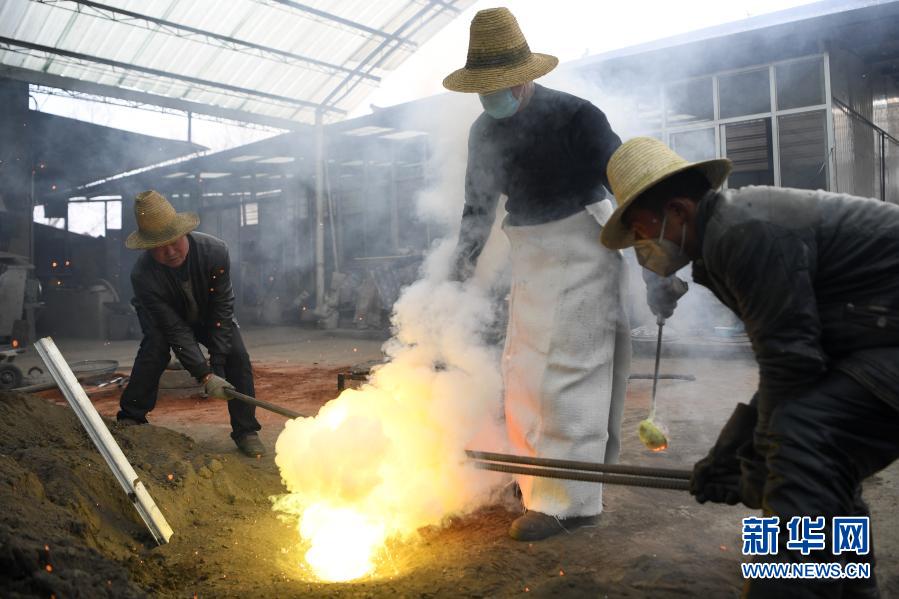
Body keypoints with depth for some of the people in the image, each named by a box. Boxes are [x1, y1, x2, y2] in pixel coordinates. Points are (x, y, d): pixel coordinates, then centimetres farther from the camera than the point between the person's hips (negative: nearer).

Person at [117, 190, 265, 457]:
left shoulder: (215, 251, -35)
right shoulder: (142, 275, -36)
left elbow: (222, 308, -28)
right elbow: (175, 330, -34)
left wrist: (218, 366, -29)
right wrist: (205, 375, -38)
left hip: (208, 313, 1)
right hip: (164, 316, -1)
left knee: (237, 355, -16)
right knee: (155, 348, -29)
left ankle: (245, 431, -5)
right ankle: (131, 418, -10)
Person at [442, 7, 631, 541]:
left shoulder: (574, 117, -15)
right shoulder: (485, 132, 4)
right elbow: (479, 208, 13)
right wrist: (459, 273, 10)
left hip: (583, 256, -7)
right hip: (531, 262, 7)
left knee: (566, 374, -8)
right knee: (524, 375, 12)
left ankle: (571, 501, 3)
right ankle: (542, 485, 29)